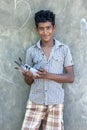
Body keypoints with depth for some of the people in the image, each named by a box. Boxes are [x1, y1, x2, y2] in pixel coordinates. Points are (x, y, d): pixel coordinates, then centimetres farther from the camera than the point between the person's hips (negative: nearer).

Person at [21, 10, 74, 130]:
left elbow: (71, 77, -2)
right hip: (35, 102, 1)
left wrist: (48, 75, -15)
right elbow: (28, 81, 10)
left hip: (56, 103, -1)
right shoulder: (31, 51, 5)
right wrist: (29, 76, -14)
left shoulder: (64, 49, 1)